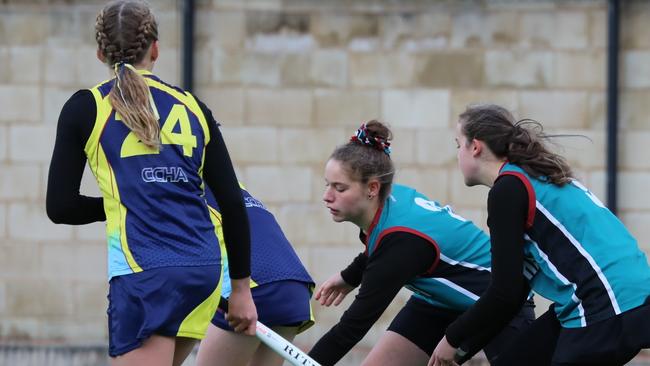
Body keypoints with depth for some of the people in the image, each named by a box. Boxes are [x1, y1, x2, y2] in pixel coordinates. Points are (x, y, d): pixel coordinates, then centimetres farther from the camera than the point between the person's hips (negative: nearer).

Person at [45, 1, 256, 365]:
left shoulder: (85, 108, 5)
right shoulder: (191, 106, 14)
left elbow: (60, 207, 3)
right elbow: (233, 204, 12)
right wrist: (241, 287, 19)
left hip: (146, 275, -5)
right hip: (204, 269, 5)